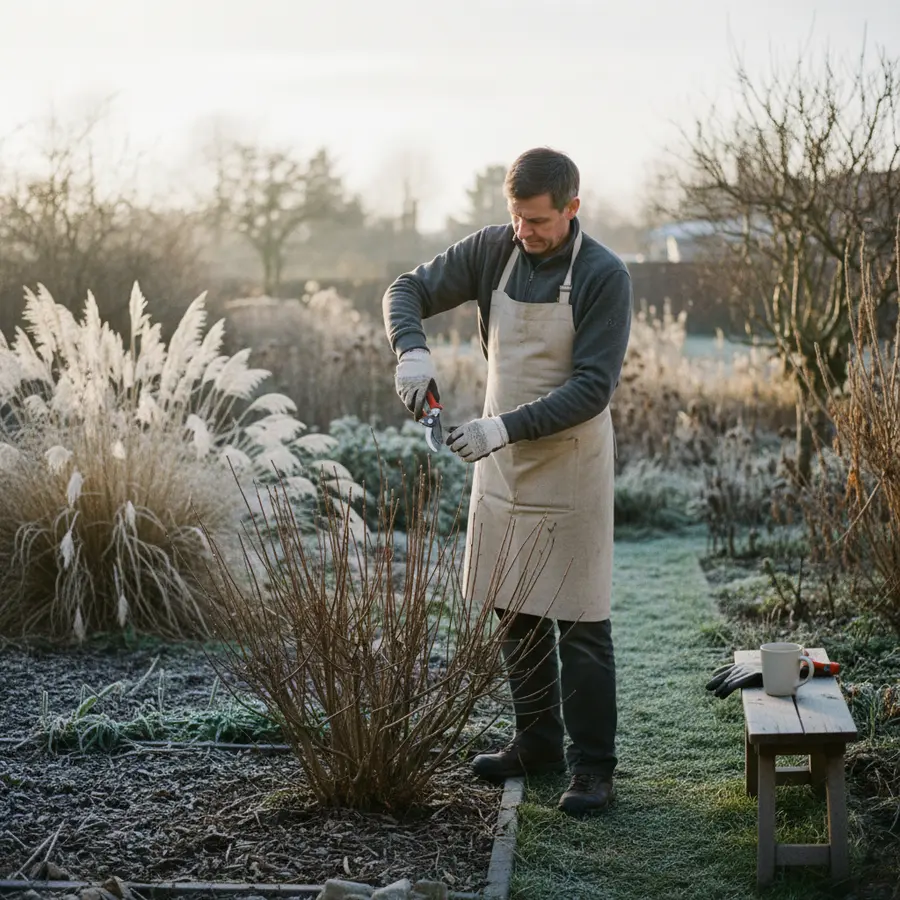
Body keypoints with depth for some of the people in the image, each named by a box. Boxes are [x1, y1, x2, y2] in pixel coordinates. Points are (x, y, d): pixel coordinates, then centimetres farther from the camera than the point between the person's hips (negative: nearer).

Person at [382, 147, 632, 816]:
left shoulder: (604, 276, -16)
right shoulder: (492, 250, -1)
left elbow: (593, 386, -20)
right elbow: (408, 291, 4)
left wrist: (505, 427, -28)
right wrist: (412, 348, -17)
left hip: (570, 466, -5)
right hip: (501, 460, 6)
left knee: (580, 622, -2)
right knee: (516, 612, 14)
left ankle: (592, 767, 8)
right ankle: (538, 741, 30)